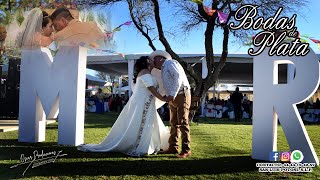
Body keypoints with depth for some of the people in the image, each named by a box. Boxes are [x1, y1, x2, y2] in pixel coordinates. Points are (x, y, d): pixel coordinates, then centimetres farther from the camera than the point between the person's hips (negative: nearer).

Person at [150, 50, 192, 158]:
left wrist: (172, 94, -20)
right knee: (174, 124, 10)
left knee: (183, 123, -10)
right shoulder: (163, 71, 24)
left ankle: (186, 150, -7)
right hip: (172, 99, 10)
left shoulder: (170, 63, -3)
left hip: (182, 95, -9)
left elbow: (179, 77, -17)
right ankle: (173, 147, 16)